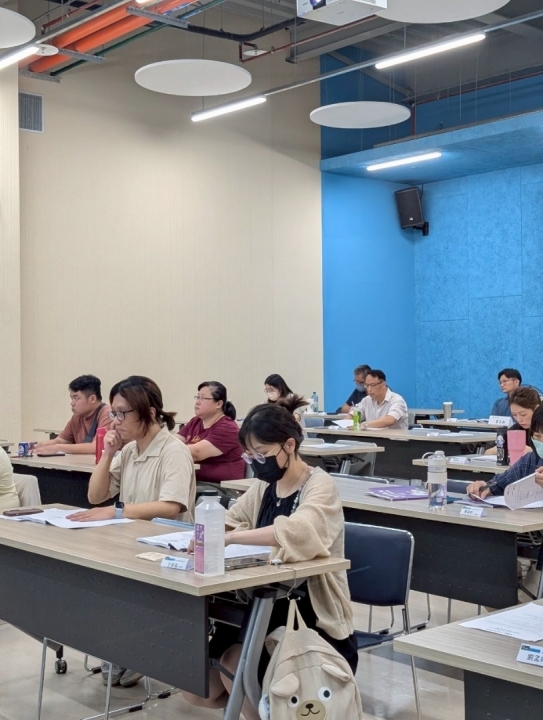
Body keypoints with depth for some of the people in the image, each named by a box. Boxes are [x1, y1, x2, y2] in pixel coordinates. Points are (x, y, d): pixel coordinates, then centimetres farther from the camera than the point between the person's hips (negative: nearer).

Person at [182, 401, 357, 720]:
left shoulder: (320, 486, -15)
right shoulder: (265, 486, 8)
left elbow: (296, 533, -36)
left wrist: (227, 538, -38)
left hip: (314, 620, -7)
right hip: (270, 609, 7)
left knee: (233, 661, -27)